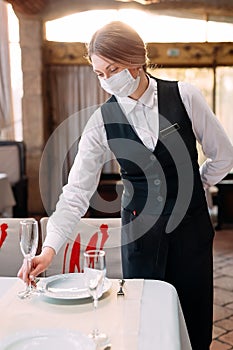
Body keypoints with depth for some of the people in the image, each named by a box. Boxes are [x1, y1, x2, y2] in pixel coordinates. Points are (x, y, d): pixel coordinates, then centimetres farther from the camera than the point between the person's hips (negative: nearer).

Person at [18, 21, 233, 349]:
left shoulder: (185, 96, -9)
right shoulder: (102, 120, -6)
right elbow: (78, 189, -8)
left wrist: (191, 186, 9)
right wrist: (49, 248, -16)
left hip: (190, 222, 0)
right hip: (140, 226, 1)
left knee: (195, 321, 8)